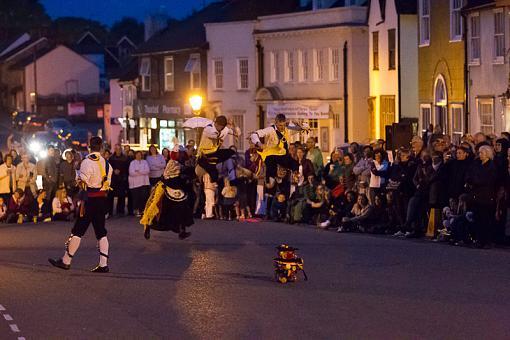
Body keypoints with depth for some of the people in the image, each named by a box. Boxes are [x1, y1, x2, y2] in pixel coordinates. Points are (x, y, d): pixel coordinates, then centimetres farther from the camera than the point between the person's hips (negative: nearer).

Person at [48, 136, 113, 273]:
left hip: (91, 199, -6)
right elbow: (108, 183, 10)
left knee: (78, 230, 0)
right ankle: (103, 264, 2)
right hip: (102, 199, 6)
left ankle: (66, 261, 7)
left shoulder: (87, 162, -12)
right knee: (101, 232, 7)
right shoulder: (106, 163, 8)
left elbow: (84, 184, -16)